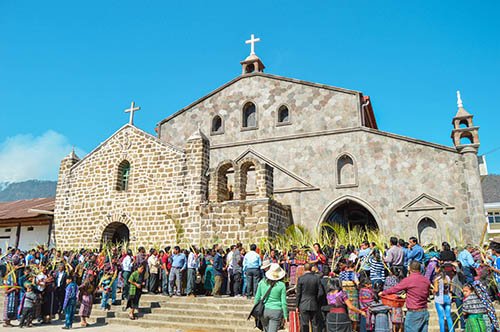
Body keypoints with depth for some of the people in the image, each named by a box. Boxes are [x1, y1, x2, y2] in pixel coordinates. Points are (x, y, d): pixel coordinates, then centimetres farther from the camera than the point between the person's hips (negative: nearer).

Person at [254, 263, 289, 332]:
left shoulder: (262, 282, -1)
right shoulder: (281, 285, -7)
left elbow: (257, 298, 5)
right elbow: (283, 302, -5)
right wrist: (285, 316, 4)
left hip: (264, 310, 3)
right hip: (276, 311, -3)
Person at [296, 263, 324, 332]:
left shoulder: (301, 278, -7)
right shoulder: (317, 278, -2)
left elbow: (298, 293, -4)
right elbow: (321, 293, -4)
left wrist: (297, 306, 4)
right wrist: (316, 300, 12)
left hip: (304, 305, -2)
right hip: (314, 305, 2)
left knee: (304, 326, 3)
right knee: (315, 325, 10)